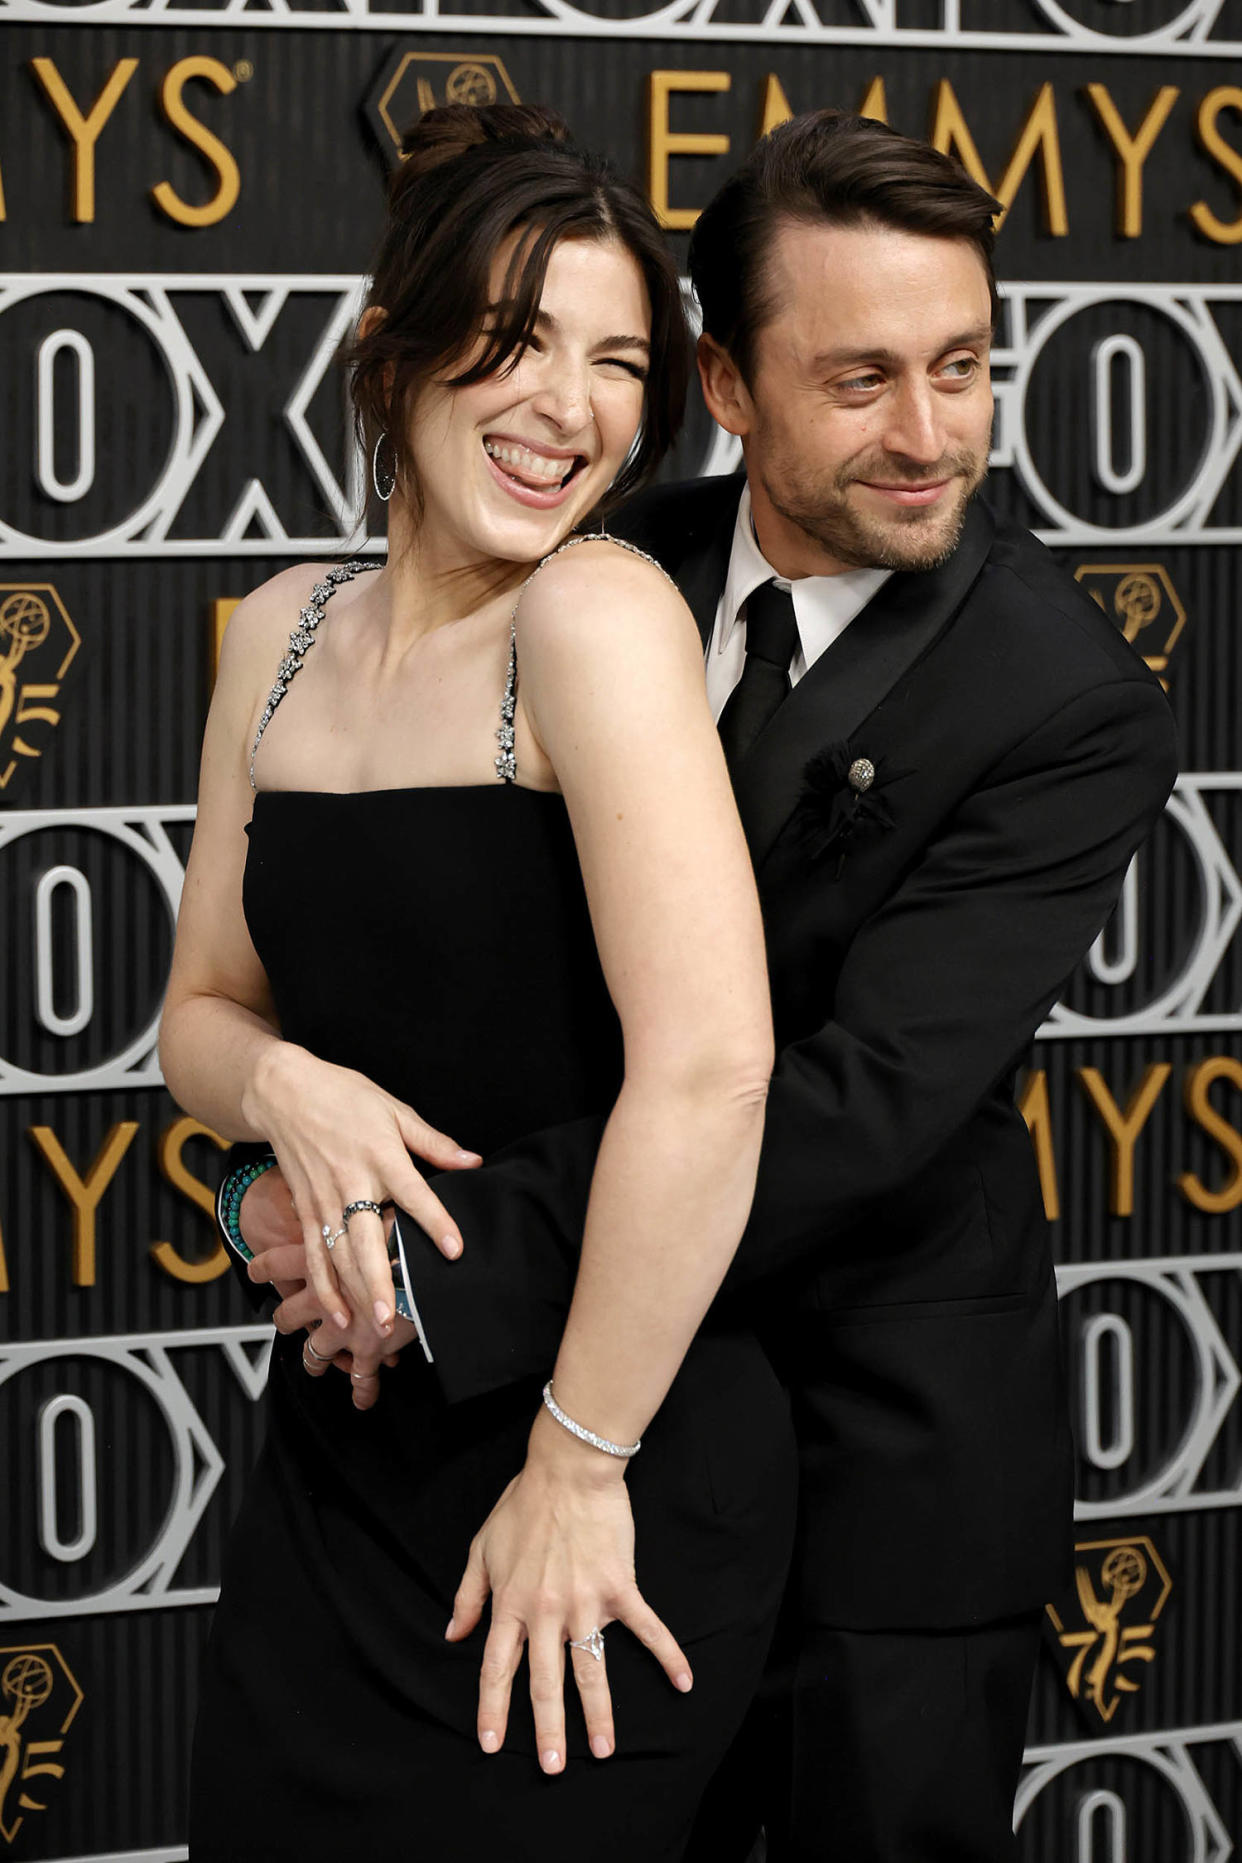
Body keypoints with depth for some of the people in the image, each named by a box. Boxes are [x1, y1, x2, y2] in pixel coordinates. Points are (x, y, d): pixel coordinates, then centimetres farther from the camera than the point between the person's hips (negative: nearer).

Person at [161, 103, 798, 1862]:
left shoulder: (602, 613, -16)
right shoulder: (284, 631, 5)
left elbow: (708, 1062, -24)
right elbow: (205, 1006, 14)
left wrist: (579, 1465, -19)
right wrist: (286, 1087, -10)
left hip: (602, 1457, -6)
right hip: (340, 1441, 7)